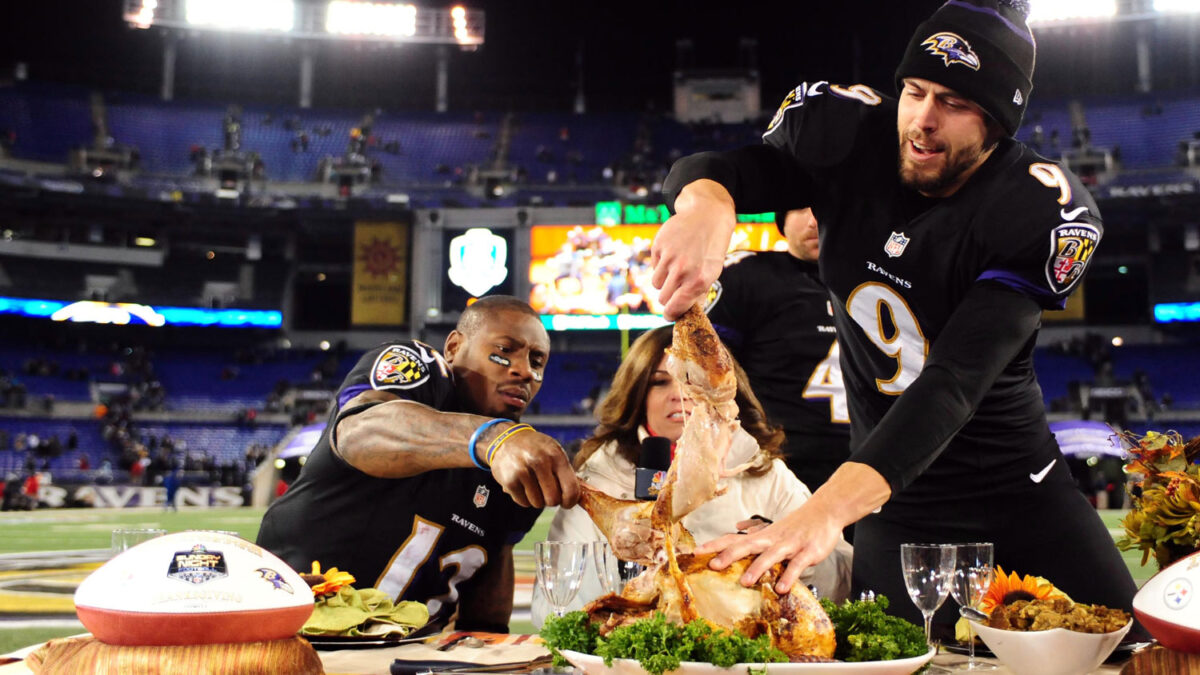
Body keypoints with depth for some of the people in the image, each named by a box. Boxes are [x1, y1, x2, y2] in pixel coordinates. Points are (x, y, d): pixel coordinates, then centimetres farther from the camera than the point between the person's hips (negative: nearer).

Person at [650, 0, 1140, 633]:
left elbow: (957, 381, -33)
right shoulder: (850, 131, -11)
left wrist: (824, 511, -46)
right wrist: (705, 205, -41)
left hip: (1019, 489, -1)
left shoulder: (1043, 212, -22)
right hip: (894, 498, 1)